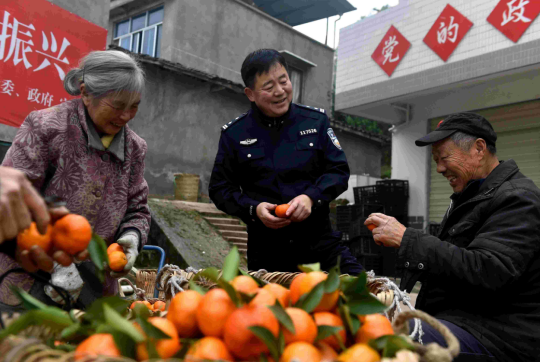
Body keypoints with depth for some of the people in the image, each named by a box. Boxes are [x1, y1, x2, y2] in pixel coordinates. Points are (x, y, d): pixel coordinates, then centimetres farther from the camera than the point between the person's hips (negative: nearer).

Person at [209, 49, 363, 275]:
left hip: (319, 240, 1)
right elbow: (219, 189, 5)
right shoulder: (234, 134, 2)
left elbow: (339, 171, 5)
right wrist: (253, 209, -13)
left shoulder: (316, 120, 4)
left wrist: (311, 197, -14)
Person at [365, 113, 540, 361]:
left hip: (493, 333, -9)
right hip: (450, 317, 9)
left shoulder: (517, 198, -11)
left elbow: (486, 271, -24)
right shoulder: (472, 195, 19)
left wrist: (407, 239, -22)